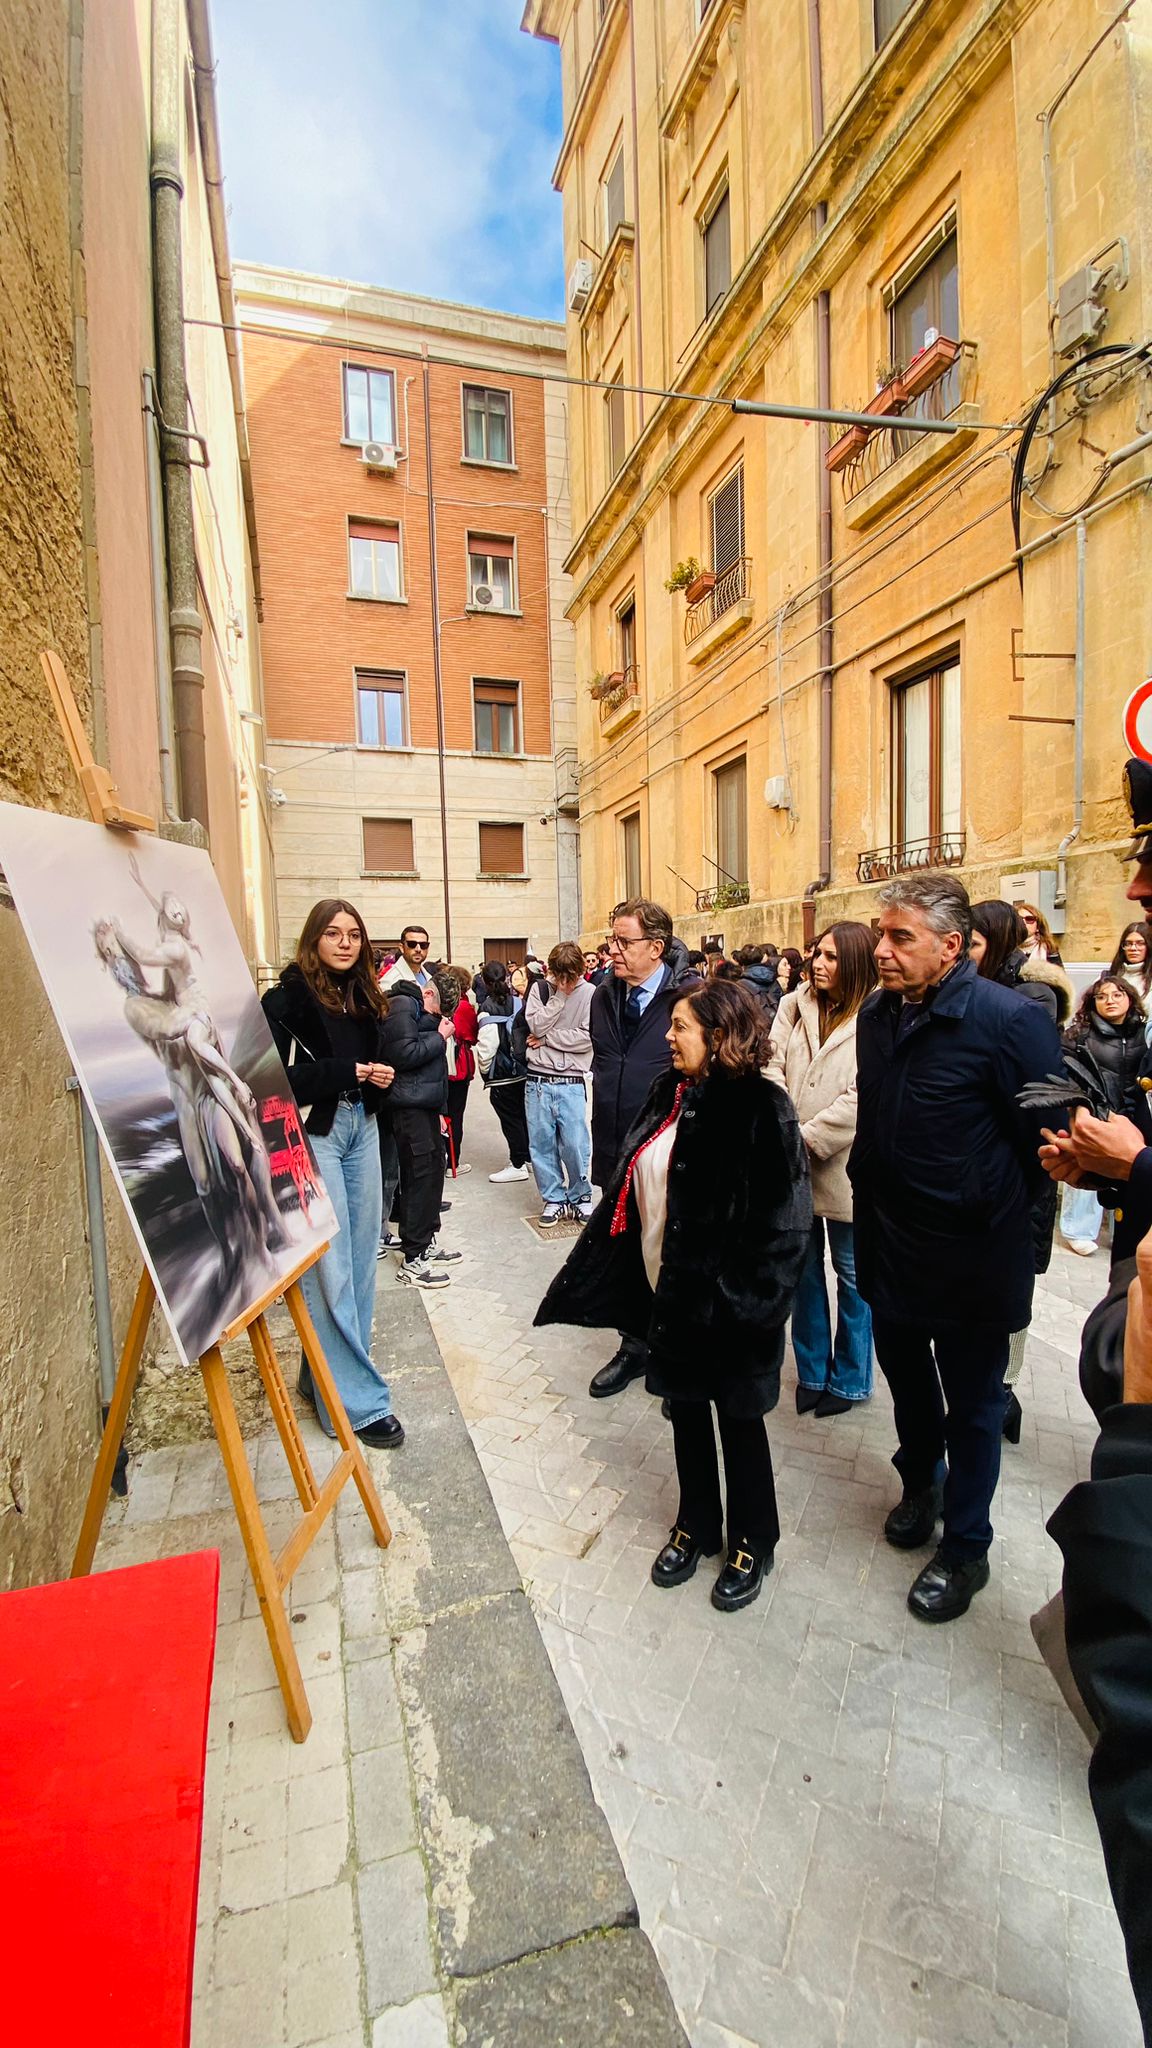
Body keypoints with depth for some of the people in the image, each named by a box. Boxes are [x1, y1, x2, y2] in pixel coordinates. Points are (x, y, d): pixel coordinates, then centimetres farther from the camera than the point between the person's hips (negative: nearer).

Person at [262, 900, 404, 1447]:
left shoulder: (365, 996, 12)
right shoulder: (288, 996, -8)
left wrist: (382, 1076, -1)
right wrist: (348, 1072, -17)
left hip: (361, 1127, 7)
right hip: (313, 1131, -7)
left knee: (361, 1254, 11)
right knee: (329, 1265, -4)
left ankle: (329, 1369, 29)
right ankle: (355, 1398, 5)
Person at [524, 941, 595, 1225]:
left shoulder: (590, 994, -3)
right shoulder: (540, 989, 6)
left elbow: (587, 1039, -11)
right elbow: (536, 1026, -7)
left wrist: (546, 1039, -7)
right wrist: (560, 996, -9)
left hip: (570, 1083, -2)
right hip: (537, 1081, 3)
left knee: (575, 1145, -2)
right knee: (541, 1143, 8)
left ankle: (580, 1197, 21)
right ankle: (553, 1199, 24)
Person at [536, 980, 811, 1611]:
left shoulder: (760, 1109, -20)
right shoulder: (668, 1093, 1)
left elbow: (782, 1220, -20)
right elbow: (630, 1185, 8)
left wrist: (740, 1297, -21)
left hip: (727, 1300, -6)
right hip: (670, 1290, 6)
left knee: (738, 1418, 14)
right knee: (685, 1409, 21)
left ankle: (751, 1543, 39)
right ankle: (696, 1525, 45)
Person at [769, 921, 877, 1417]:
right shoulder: (795, 1005, 4)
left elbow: (861, 1098, -17)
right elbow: (772, 1067, 0)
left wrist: (807, 1138, -15)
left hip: (843, 1166, -4)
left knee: (852, 1274, 12)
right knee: (804, 1269, 16)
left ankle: (850, 1379, 30)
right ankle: (812, 1372, 33)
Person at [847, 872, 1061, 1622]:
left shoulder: (1009, 1019, -22)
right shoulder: (877, 1014, -1)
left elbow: (1053, 1136, -16)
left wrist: (997, 1208, -6)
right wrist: (870, 1190, 11)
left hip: (971, 1256, -6)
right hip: (889, 1243, 6)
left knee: (972, 1404, 15)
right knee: (906, 1376, 25)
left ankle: (966, 1548, 37)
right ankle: (922, 1483, 52)